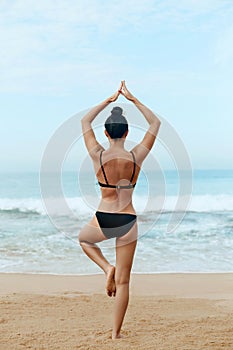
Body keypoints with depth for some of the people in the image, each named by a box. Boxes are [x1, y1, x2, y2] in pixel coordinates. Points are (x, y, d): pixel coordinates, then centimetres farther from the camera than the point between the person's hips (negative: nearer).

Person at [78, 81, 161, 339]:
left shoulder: (98, 155, -9)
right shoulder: (137, 156, -8)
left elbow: (85, 121, 9)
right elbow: (155, 123, 7)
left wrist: (108, 100, 11)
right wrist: (132, 99, 7)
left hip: (102, 221, -1)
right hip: (128, 222, 1)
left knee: (83, 238, 36)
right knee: (123, 282, 12)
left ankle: (107, 268, 12)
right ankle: (116, 333, 16)